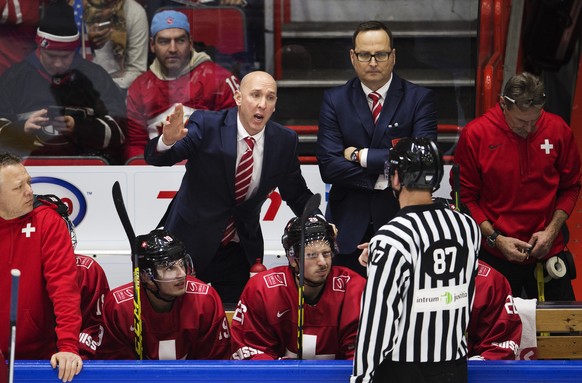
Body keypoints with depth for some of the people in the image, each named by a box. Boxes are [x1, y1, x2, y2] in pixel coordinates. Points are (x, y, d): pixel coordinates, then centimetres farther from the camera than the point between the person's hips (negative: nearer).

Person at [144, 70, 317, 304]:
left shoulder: (284, 141, -3)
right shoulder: (206, 125, -14)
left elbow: (296, 193, 6)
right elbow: (155, 158, -21)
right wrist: (168, 141, -44)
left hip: (241, 253, 3)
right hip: (192, 243, -3)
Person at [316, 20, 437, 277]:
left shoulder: (419, 99, 1)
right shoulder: (334, 100, 5)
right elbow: (328, 166, -4)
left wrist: (362, 156, -11)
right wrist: (383, 179, -13)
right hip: (349, 227, 1)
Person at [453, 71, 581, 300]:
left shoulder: (558, 131, -1)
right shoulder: (475, 134, -8)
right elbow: (465, 197, -2)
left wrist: (552, 230, -5)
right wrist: (495, 238, -11)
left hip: (548, 254, 2)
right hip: (495, 256, -2)